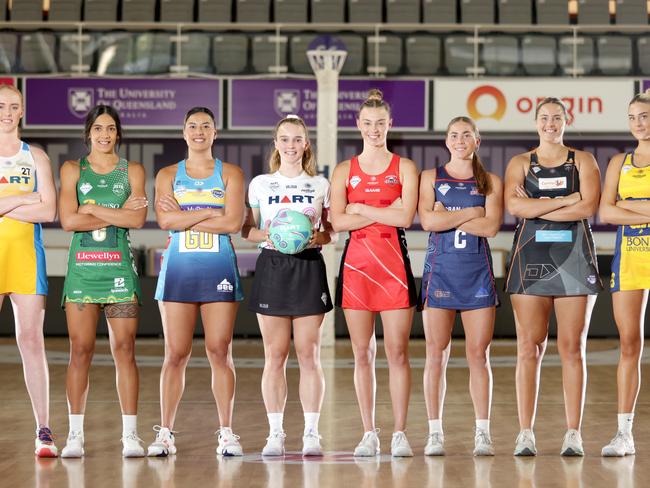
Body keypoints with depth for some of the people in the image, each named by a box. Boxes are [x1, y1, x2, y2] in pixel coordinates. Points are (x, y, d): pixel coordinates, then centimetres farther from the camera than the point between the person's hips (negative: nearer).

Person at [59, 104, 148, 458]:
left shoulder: (132, 171, 10)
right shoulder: (72, 170, 9)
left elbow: (137, 219, -5)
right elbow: (68, 220, -4)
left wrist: (92, 209, -8)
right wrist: (118, 212, -7)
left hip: (119, 266, 0)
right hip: (82, 266, 0)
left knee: (124, 350, -4)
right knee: (80, 351, -2)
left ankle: (130, 435, -2)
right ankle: (75, 435, 2)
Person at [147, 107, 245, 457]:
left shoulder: (230, 174, 7)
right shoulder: (168, 175, 10)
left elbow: (234, 222, -8)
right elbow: (165, 220, -6)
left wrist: (184, 216, -6)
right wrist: (210, 214, -9)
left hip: (219, 270, -1)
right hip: (179, 268, 1)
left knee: (220, 352, -2)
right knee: (175, 354, -1)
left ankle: (226, 433, 3)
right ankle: (165, 433, 4)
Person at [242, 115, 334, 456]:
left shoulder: (320, 185, 9)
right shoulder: (260, 184, 10)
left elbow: (332, 232, 10)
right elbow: (247, 230, 10)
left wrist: (318, 237, -11)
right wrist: (269, 235, -10)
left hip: (309, 269, 0)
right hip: (272, 267, 0)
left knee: (308, 354, -3)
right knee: (274, 355, 0)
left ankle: (311, 434, 1)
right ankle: (275, 434, 4)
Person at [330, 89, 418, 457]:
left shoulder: (404, 168, 6)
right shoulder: (344, 171, 10)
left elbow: (406, 217, -8)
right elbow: (337, 221, -3)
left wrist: (360, 209, -5)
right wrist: (385, 211, -9)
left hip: (393, 263, -2)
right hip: (357, 262, 2)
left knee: (398, 351, -3)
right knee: (363, 353, 3)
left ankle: (400, 433, 1)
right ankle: (369, 433, 8)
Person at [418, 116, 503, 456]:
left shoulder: (491, 182, 9)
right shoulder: (431, 178, 8)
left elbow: (491, 226, -7)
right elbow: (427, 220, -8)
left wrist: (448, 217, -8)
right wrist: (471, 213, -6)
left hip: (477, 270, 0)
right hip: (440, 268, 0)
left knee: (479, 354, -1)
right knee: (436, 354, -2)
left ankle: (482, 432, 3)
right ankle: (435, 433, 2)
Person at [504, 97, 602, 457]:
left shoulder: (582, 161, 10)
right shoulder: (520, 163, 11)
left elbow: (589, 207, -7)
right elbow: (514, 205, -8)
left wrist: (537, 207, -8)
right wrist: (566, 200, -10)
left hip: (574, 256, 0)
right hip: (531, 256, 0)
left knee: (573, 348, -1)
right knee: (529, 347, -3)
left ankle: (573, 434, 1)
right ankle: (525, 433, -1)